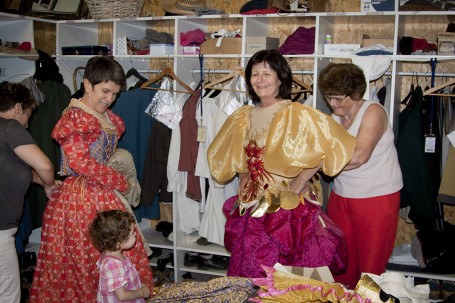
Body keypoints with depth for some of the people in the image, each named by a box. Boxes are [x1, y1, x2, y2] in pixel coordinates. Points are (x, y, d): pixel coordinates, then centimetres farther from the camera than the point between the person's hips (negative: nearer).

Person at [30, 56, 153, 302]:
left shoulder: (109, 117, 13)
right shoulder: (73, 118, -10)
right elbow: (81, 162, -16)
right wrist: (119, 182, -10)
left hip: (106, 195, 7)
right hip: (81, 196, -7)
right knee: (83, 259, -1)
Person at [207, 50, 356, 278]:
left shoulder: (297, 114, -10)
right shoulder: (243, 117, 9)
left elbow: (328, 146, -17)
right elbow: (238, 159, 24)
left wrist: (300, 181, -14)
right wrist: (244, 183, 12)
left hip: (289, 207, -5)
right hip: (251, 209, 6)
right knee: (250, 275, 12)